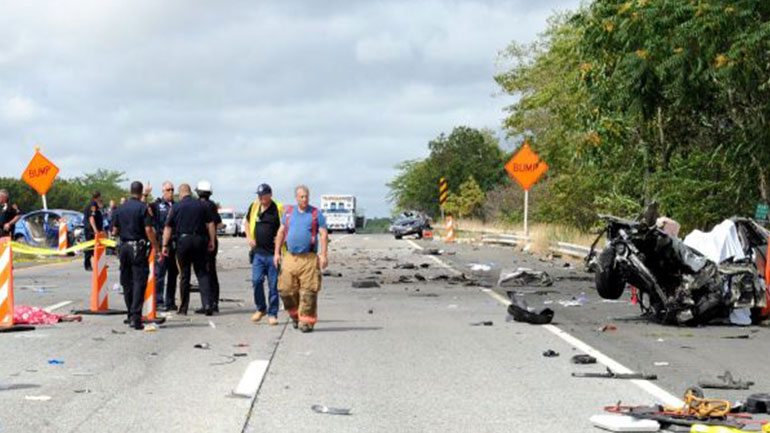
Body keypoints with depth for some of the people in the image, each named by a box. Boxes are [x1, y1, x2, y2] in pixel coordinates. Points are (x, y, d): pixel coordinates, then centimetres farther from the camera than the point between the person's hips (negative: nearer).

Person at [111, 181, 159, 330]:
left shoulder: (120, 209, 8)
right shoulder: (143, 208, -8)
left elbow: (115, 231, 12)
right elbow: (148, 230, -14)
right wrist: (156, 248, -9)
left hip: (124, 246, 5)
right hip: (138, 247, -5)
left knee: (127, 283, 13)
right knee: (139, 282, -6)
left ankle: (131, 315, 20)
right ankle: (136, 316, -17)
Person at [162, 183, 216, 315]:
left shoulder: (176, 206, 0)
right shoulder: (200, 205, 5)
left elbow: (168, 227, -2)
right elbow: (210, 224, 3)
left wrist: (165, 245, 1)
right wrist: (212, 241, 8)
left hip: (183, 240, -1)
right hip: (199, 239, 1)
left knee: (184, 275, 7)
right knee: (202, 273, 6)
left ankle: (183, 308, 11)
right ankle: (207, 303, -9)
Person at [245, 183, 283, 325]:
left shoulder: (279, 209, -5)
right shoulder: (254, 207, 9)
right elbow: (248, 222, 25)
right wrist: (249, 237, 11)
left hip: (273, 253, -3)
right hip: (258, 252, 4)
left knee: (273, 285, 1)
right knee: (256, 281, -3)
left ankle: (272, 314, 10)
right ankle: (261, 309, 17)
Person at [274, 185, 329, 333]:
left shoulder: (316, 214, 2)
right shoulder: (289, 212, 12)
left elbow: (324, 235, -3)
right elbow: (281, 232, 18)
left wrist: (324, 255, -12)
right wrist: (276, 252, 13)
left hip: (309, 259, -3)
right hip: (290, 258, 3)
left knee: (308, 292, -6)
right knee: (286, 289, 2)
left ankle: (307, 321, 1)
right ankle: (295, 315, 23)